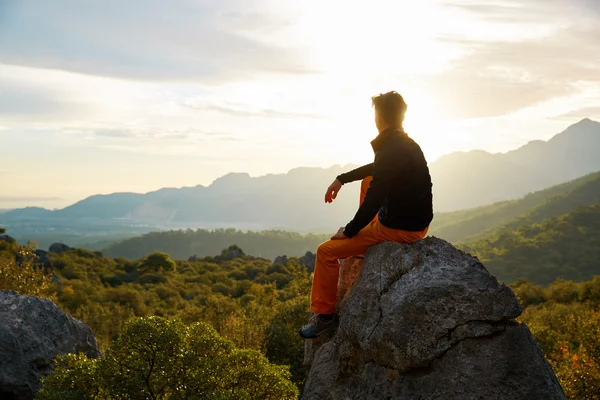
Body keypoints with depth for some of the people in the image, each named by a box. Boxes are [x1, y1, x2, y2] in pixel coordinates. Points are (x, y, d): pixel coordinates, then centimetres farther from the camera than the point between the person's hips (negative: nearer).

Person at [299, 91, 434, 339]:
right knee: (368, 179, 31)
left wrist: (348, 231, -7)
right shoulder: (407, 144, 5)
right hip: (418, 222, 10)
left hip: (400, 229, -9)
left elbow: (372, 203, -21)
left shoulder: (389, 154, -24)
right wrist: (341, 179, 21)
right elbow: (374, 170, 24)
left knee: (327, 252, -6)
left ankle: (324, 314, 5)